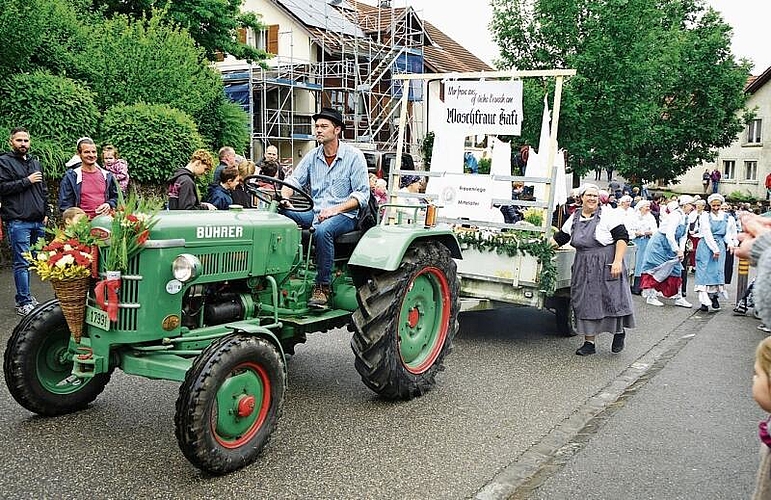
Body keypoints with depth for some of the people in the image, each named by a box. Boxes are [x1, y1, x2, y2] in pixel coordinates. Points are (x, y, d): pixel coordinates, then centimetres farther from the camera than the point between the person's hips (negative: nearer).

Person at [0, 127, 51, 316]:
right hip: (18, 221, -6)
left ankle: (24, 295, 21)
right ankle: (24, 303, -4)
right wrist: (27, 181, -12)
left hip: (38, 222, 6)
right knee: (22, 263, -7)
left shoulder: (35, 163, 19)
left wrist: (46, 213, 17)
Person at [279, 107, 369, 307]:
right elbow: (293, 180, 9)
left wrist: (335, 209, -19)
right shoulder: (313, 156, 12)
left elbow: (362, 195, -8)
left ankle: (323, 286, -26)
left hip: (344, 215, -5)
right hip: (315, 213, 5)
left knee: (323, 230, -38)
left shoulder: (354, 156, -3)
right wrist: (284, 197, -14)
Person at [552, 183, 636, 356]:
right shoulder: (574, 218, 10)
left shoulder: (608, 214, -6)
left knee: (612, 298, -1)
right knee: (585, 302, 5)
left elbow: (622, 237, -10)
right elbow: (560, 238, 19)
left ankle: (619, 331, 26)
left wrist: (617, 261, -18)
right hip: (584, 268, 5)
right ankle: (589, 343, 14)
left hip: (606, 266, -5)